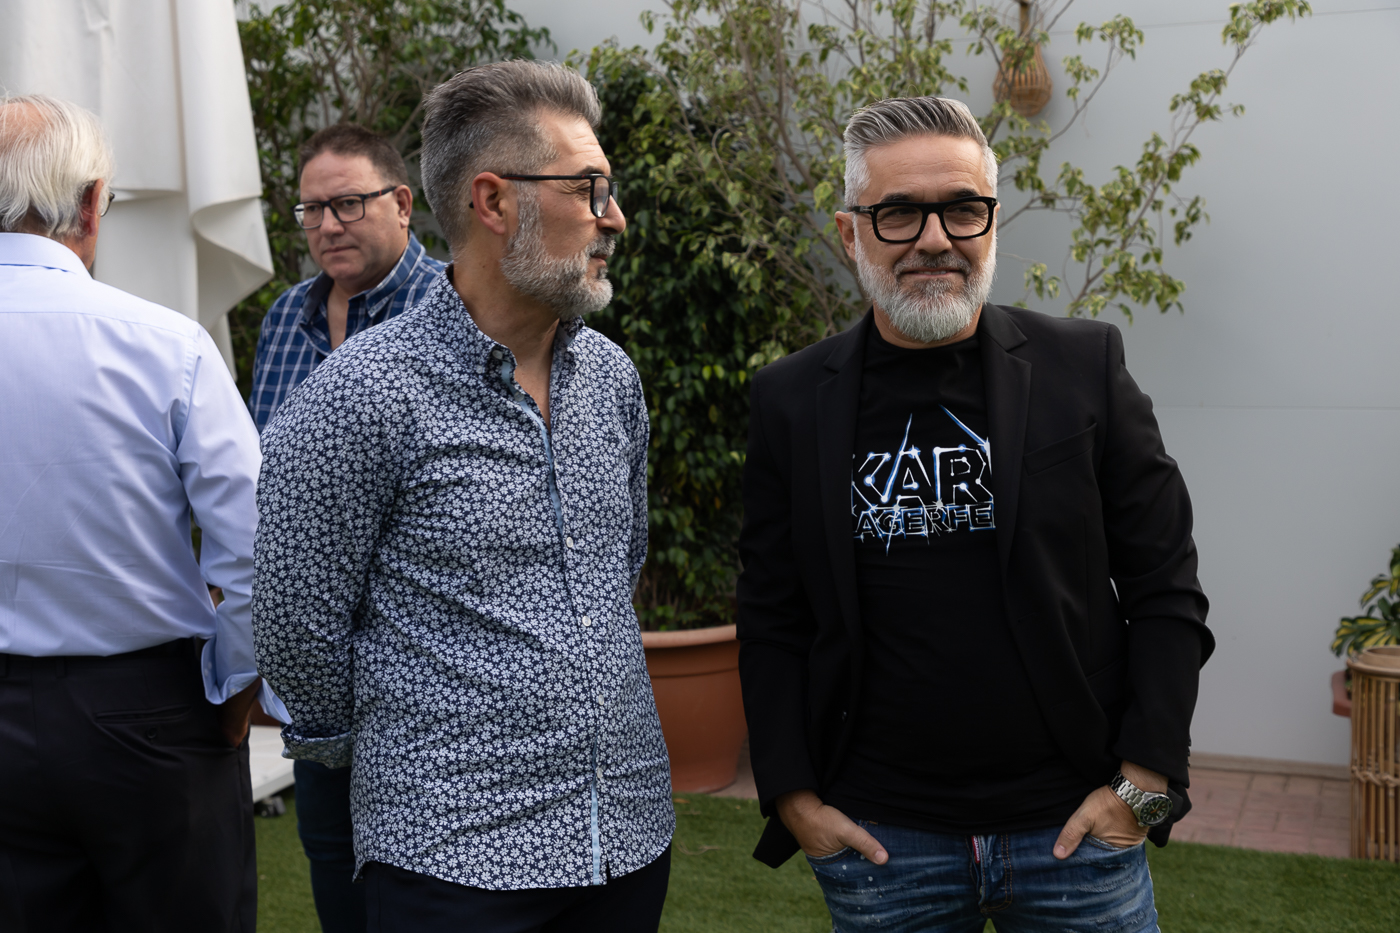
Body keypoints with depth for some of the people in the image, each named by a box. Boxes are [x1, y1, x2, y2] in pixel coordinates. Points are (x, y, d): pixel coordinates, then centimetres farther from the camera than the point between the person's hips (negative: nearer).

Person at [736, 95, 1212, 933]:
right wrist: (793, 798, -1)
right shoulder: (793, 401, 0)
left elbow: (1165, 586, 0)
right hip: (879, 842, 1)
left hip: (1079, 827, 0)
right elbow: (772, 621, 4)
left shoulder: (1086, 367, -2)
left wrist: (1145, 783, -4)